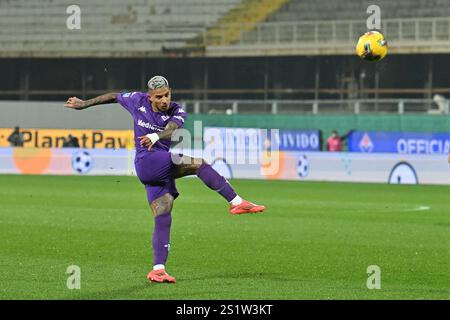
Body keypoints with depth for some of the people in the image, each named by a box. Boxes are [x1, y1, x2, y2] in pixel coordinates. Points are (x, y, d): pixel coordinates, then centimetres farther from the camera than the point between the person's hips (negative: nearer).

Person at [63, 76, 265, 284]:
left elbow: (171, 129, -22)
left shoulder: (177, 112, 1)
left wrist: (156, 136, -44)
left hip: (165, 169, 3)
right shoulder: (138, 101, 4)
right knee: (199, 163, -23)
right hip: (146, 163, -3)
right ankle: (236, 202, -24)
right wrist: (84, 104, 28)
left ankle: (158, 270, -3)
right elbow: (114, 97, 21)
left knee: (163, 219, -5)